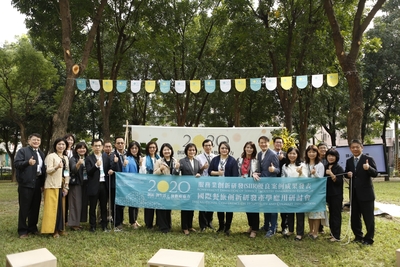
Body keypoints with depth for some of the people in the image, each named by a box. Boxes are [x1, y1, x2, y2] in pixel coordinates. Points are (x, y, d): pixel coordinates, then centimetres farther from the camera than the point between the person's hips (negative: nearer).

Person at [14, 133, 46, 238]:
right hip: (26, 183, -6)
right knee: (24, 208, 1)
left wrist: (43, 184, 13)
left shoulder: (41, 154, 19)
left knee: (35, 207, 11)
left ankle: (33, 227, 24)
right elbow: (16, 163, -11)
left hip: (37, 184, 6)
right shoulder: (22, 151, 0)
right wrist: (28, 162, -30)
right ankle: (22, 230, 10)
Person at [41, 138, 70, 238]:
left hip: (62, 185, 6)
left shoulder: (66, 158, 15)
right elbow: (48, 170, -13)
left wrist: (66, 186, 7)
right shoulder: (51, 156, -3)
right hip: (53, 185, -6)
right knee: (53, 207, -5)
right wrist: (57, 167, -33)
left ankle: (60, 228, 16)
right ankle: (53, 229, 1)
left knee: (61, 207, 8)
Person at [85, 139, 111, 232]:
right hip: (94, 185, -3)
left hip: (104, 184, 3)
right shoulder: (89, 158, -4)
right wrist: (96, 165, -27)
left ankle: (104, 225, 22)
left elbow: (109, 168, 13)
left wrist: (109, 171, -8)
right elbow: (89, 172, -12)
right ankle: (92, 226, 19)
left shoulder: (106, 157, 7)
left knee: (104, 206, 11)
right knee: (92, 207, 7)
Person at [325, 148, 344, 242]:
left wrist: (331, 174, -27)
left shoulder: (339, 168, -8)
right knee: (331, 213, 13)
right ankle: (332, 232, 24)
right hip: (328, 194, 6)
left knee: (336, 214, -1)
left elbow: (339, 182, -15)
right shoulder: (325, 167, 8)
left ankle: (336, 235, 4)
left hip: (336, 195, -6)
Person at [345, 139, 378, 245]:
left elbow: (375, 174, -16)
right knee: (354, 216, 14)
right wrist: (348, 174, -7)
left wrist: (369, 168, -36)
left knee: (368, 217, 5)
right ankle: (358, 236, 29)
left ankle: (369, 238, 18)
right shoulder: (349, 161, 9)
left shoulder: (368, 159, -8)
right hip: (354, 193, 6)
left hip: (366, 193, -5)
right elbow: (346, 173, 17)